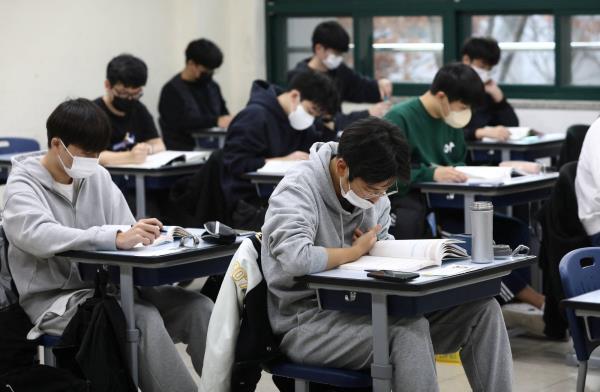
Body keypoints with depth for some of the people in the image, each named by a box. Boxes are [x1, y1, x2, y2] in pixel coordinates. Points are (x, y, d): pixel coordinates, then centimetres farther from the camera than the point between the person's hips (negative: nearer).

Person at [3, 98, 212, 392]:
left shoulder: (98, 176, 10)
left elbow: (125, 229, 6)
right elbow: (41, 236, -30)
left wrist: (140, 234, -21)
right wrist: (114, 238, -43)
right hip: (53, 299, -6)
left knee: (198, 307, -15)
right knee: (144, 318, -31)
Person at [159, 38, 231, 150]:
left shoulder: (212, 86, 16)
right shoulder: (172, 90, -4)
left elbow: (223, 112, 24)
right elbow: (181, 122, -17)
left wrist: (228, 121, -1)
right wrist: (215, 121, -24)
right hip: (184, 152, -7)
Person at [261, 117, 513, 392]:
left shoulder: (372, 189, 6)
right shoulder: (298, 190, -17)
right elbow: (295, 258, -34)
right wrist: (355, 251, -16)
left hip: (360, 308, 8)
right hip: (307, 322, -8)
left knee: (481, 310, -4)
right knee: (409, 329, -35)